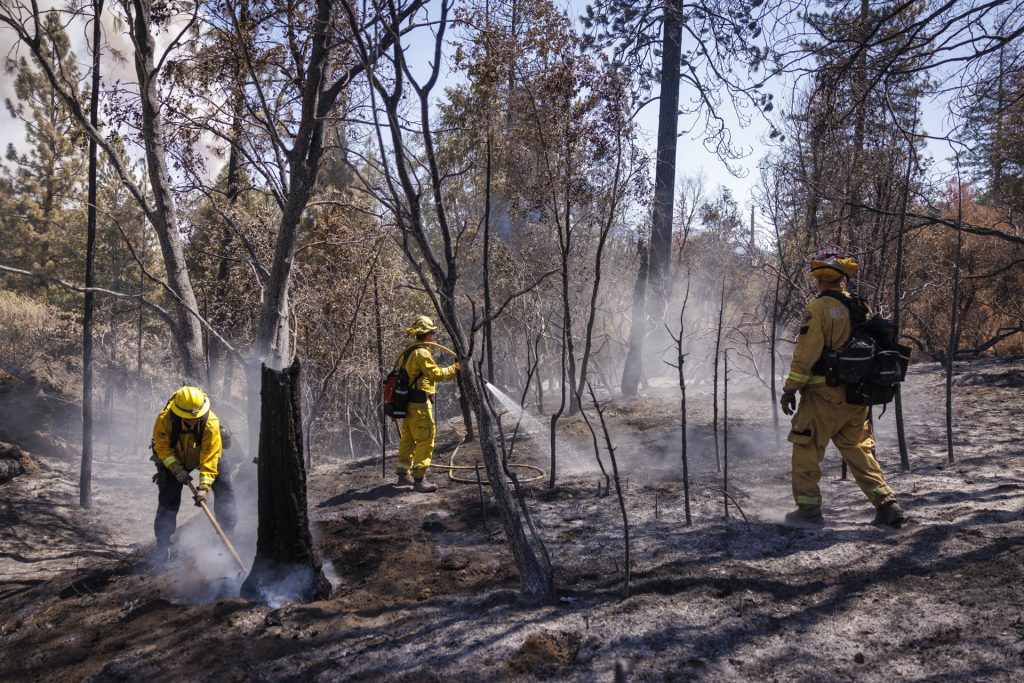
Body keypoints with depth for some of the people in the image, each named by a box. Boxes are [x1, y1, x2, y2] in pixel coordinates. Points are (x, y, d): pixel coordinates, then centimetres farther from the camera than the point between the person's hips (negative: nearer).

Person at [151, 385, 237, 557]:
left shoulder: (211, 423, -36)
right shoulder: (164, 419, -32)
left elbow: (210, 457, -33)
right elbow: (162, 448, -18)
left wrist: (204, 486, -37)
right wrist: (177, 469, -28)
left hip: (206, 455, 0)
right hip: (173, 460, 0)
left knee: (224, 488, -11)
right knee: (169, 497, -9)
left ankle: (227, 532, -1)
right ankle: (163, 543, 0)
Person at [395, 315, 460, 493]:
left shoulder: (408, 352, 15)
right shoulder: (422, 353, -15)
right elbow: (436, 374, -14)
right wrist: (454, 368, -4)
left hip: (408, 403, 10)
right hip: (420, 404, -10)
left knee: (408, 439, 17)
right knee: (425, 441, -6)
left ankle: (403, 474, 26)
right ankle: (419, 479, -6)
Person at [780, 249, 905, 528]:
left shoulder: (819, 308, -12)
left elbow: (806, 352, -16)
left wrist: (790, 388, -10)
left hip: (823, 394, -7)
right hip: (856, 397, 7)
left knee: (806, 450, 5)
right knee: (859, 451, 14)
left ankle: (808, 508, 7)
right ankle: (887, 504, 7)